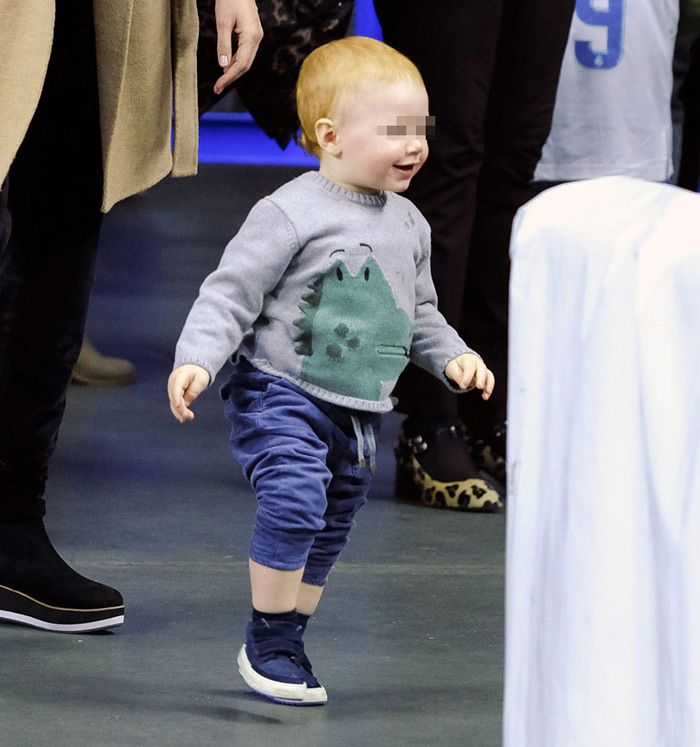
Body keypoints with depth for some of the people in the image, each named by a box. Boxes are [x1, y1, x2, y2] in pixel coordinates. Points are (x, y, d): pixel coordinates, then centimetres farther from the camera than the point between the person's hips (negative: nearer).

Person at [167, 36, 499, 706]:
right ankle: (268, 637, -12)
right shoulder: (291, 213, -14)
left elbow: (418, 312, 24)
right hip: (280, 394, -7)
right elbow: (231, 292, -14)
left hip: (357, 412, 8)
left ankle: (286, 647, 26)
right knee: (295, 499, -26)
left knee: (328, 531, 13)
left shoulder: (408, 224, 10)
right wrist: (195, 360, -26)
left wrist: (451, 356, 7)